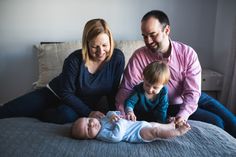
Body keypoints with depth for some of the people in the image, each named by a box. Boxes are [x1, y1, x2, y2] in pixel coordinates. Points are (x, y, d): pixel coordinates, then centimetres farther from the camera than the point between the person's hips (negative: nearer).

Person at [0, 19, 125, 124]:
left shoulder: (117, 58, -19)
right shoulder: (75, 59, -25)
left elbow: (113, 91, -8)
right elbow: (66, 93, -19)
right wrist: (88, 112, -26)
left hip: (84, 104, 1)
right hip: (56, 94, -1)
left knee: (67, 114, -35)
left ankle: (35, 114, -7)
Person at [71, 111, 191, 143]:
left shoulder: (101, 120, 7)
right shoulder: (102, 134, -20)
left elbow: (109, 113, 20)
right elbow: (117, 136, -34)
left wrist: (113, 115, -4)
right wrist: (120, 122, -26)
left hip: (140, 125, 9)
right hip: (139, 133, -9)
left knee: (155, 124, 17)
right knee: (156, 131, -19)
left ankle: (170, 125, 38)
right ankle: (178, 131, -8)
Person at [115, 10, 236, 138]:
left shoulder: (188, 53, -15)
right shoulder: (139, 57, -18)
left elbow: (193, 91, -18)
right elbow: (126, 90, -19)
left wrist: (183, 115, -34)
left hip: (193, 98, 3)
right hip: (170, 107, -3)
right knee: (215, 122, -16)